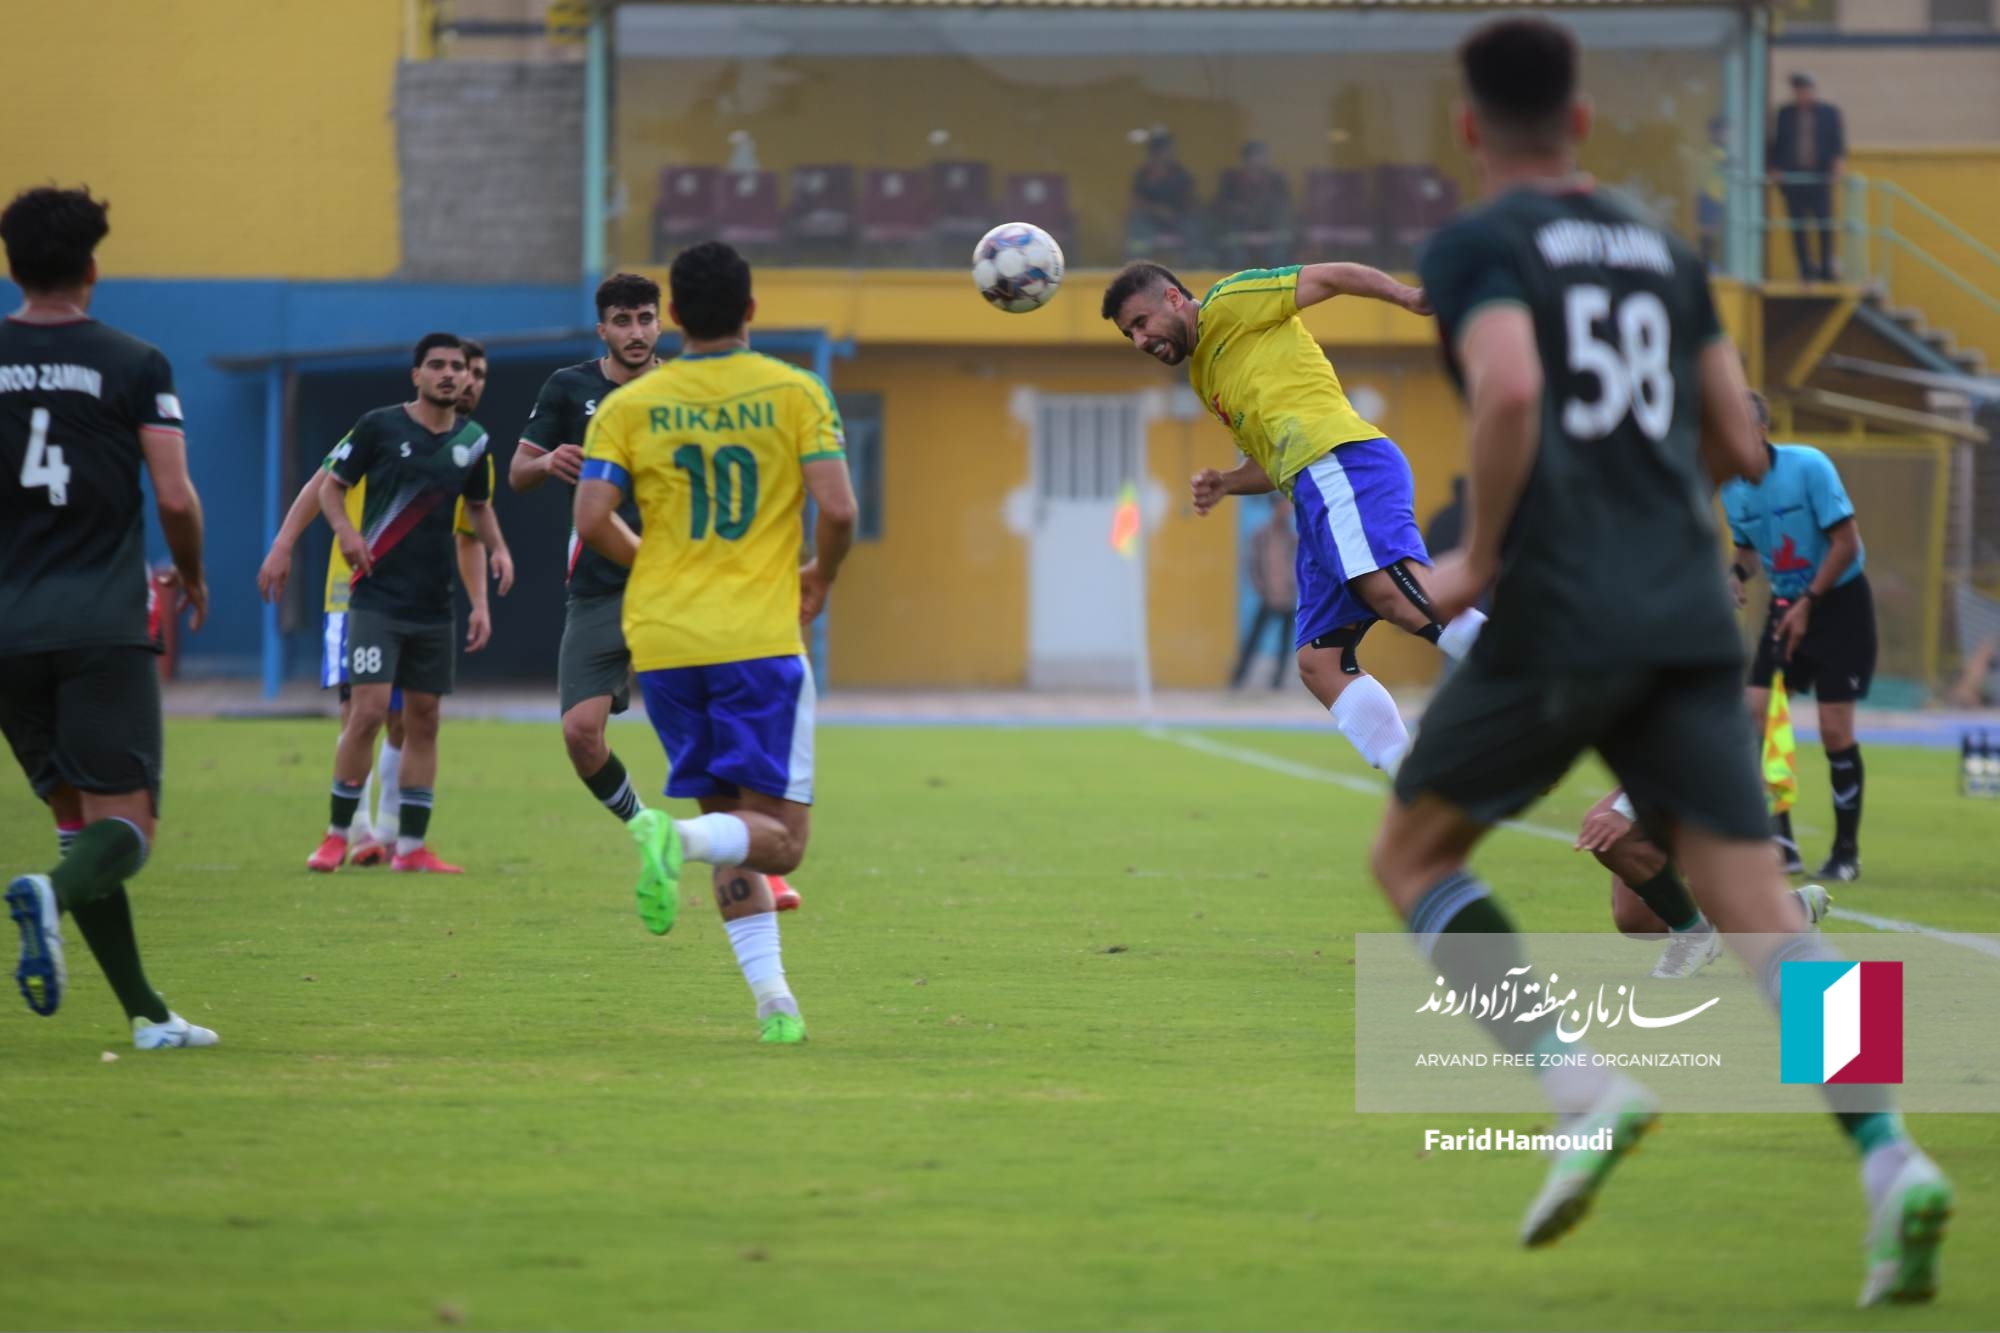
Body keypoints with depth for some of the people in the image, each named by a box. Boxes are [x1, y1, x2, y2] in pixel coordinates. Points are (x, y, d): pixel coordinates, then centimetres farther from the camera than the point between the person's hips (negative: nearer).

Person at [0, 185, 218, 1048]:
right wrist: (192, 578, 15)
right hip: (104, 627, -3)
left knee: (79, 819, 13)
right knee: (125, 827, -5)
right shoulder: (134, 365, -1)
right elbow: (175, 498, -5)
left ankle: (146, 1014, 10)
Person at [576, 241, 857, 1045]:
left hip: (663, 643, 3)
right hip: (759, 639, -3)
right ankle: (678, 840, -31)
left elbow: (592, 521, -5)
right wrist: (820, 579, 12)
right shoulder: (796, 394, 0)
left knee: (733, 828, 14)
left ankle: (773, 1000, 4)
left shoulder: (629, 407, 4)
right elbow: (838, 509, -8)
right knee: (780, 837, 0)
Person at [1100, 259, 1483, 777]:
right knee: (1319, 664, -2)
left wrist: (1411, 298, -12)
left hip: (1342, 461, -9)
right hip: (1314, 491, 9)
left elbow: (1330, 277, 3)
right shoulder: (1204, 379, 33)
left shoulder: (1227, 303, 10)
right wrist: (1224, 483, 14)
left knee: (1392, 591, -32)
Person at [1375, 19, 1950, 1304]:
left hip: (1561, 619, -5)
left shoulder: (1479, 248, 0)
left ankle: (1580, 1087, -7)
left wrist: (1479, 556, -8)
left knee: (1412, 854, 13)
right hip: (1691, 619, 5)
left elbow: (1509, 389, -20)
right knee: (1755, 901, -2)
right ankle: (1889, 1158, -23)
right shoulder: (1665, 251, 18)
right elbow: (1738, 448, 19)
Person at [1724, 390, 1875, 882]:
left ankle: (1847, 853, 4)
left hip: (1839, 602, -6)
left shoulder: (1809, 466, -18)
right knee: (1755, 716, -8)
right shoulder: (1732, 487, 1)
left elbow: (1847, 541, -17)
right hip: (1786, 605, 6)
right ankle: (1779, 842, -2)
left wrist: (1808, 603, -18)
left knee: (1835, 731, -8)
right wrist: (1738, 573, -7)